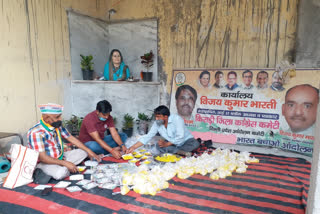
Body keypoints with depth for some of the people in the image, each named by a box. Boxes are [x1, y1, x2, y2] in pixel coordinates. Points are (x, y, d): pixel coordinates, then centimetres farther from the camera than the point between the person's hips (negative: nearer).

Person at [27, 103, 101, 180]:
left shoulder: (57, 125, -1)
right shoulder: (36, 132, -24)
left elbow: (71, 138, 7)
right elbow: (42, 157, -26)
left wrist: (89, 151, 2)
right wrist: (65, 163, -27)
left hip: (60, 157, 8)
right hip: (44, 163, -7)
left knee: (83, 152, 3)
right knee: (61, 173, -36)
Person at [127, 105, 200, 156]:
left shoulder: (176, 119, -24)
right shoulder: (157, 123, -10)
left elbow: (180, 137, -27)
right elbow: (147, 137, -7)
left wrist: (166, 144, -23)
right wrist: (134, 147, -14)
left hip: (185, 141, -3)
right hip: (171, 143, 4)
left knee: (195, 143, -34)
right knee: (159, 146, -26)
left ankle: (173, 151, -28)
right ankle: (182, 152, -29)